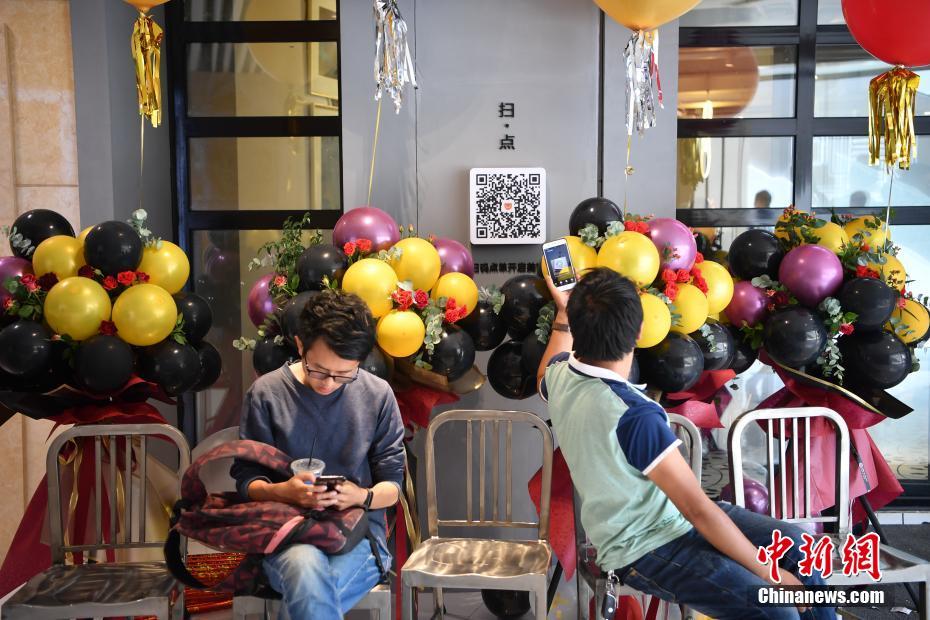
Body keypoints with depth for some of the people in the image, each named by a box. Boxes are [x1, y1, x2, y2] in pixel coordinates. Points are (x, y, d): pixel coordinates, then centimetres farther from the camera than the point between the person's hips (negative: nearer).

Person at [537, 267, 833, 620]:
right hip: (643, 550, -9)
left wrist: (564, 311, 31)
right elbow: (698, 510, -27)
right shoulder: (634, 416, -33)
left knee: (797, 545, 5)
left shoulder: (560, 374, -8)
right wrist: (769, 574, -15)